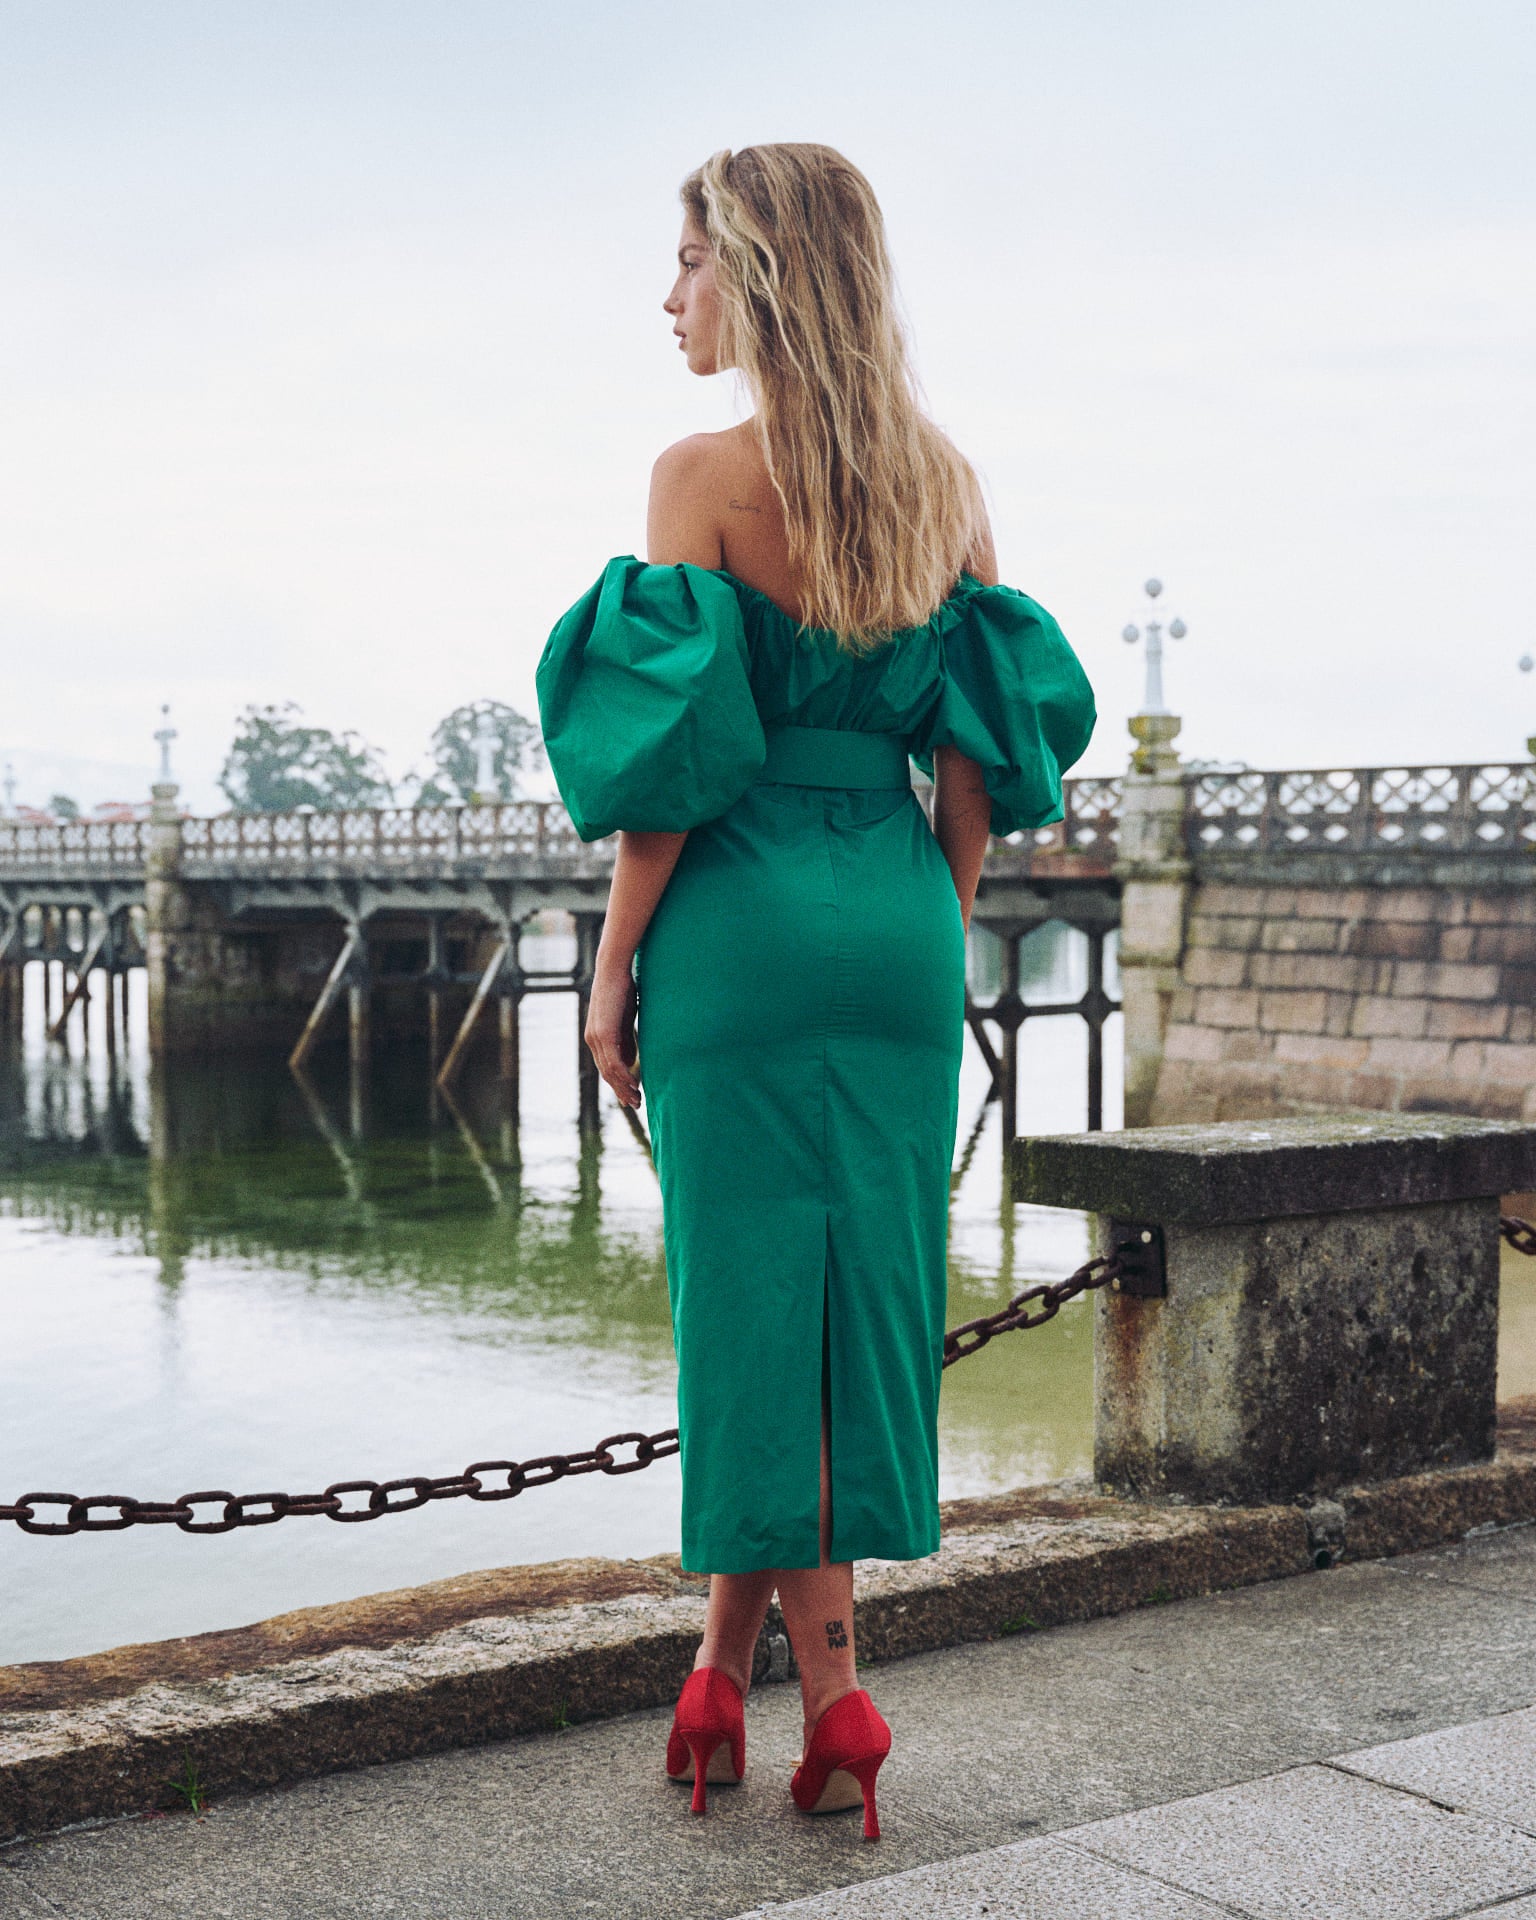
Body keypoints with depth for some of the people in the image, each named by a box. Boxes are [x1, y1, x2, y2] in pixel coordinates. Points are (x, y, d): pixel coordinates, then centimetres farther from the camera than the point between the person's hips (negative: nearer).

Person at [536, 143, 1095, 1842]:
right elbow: (981, 736, 7)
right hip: (899, 920, 6)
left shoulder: (707, 476, -9)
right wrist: (943, 926, 15)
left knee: (755, 1295, 5)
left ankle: (831, 1692, 12)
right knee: (869, 1287, 10)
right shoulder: (945, 480, 7)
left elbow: (676, 747, -12)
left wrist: (615, 964, -5)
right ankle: (728, 1662, 19)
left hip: (743, 916, -5)